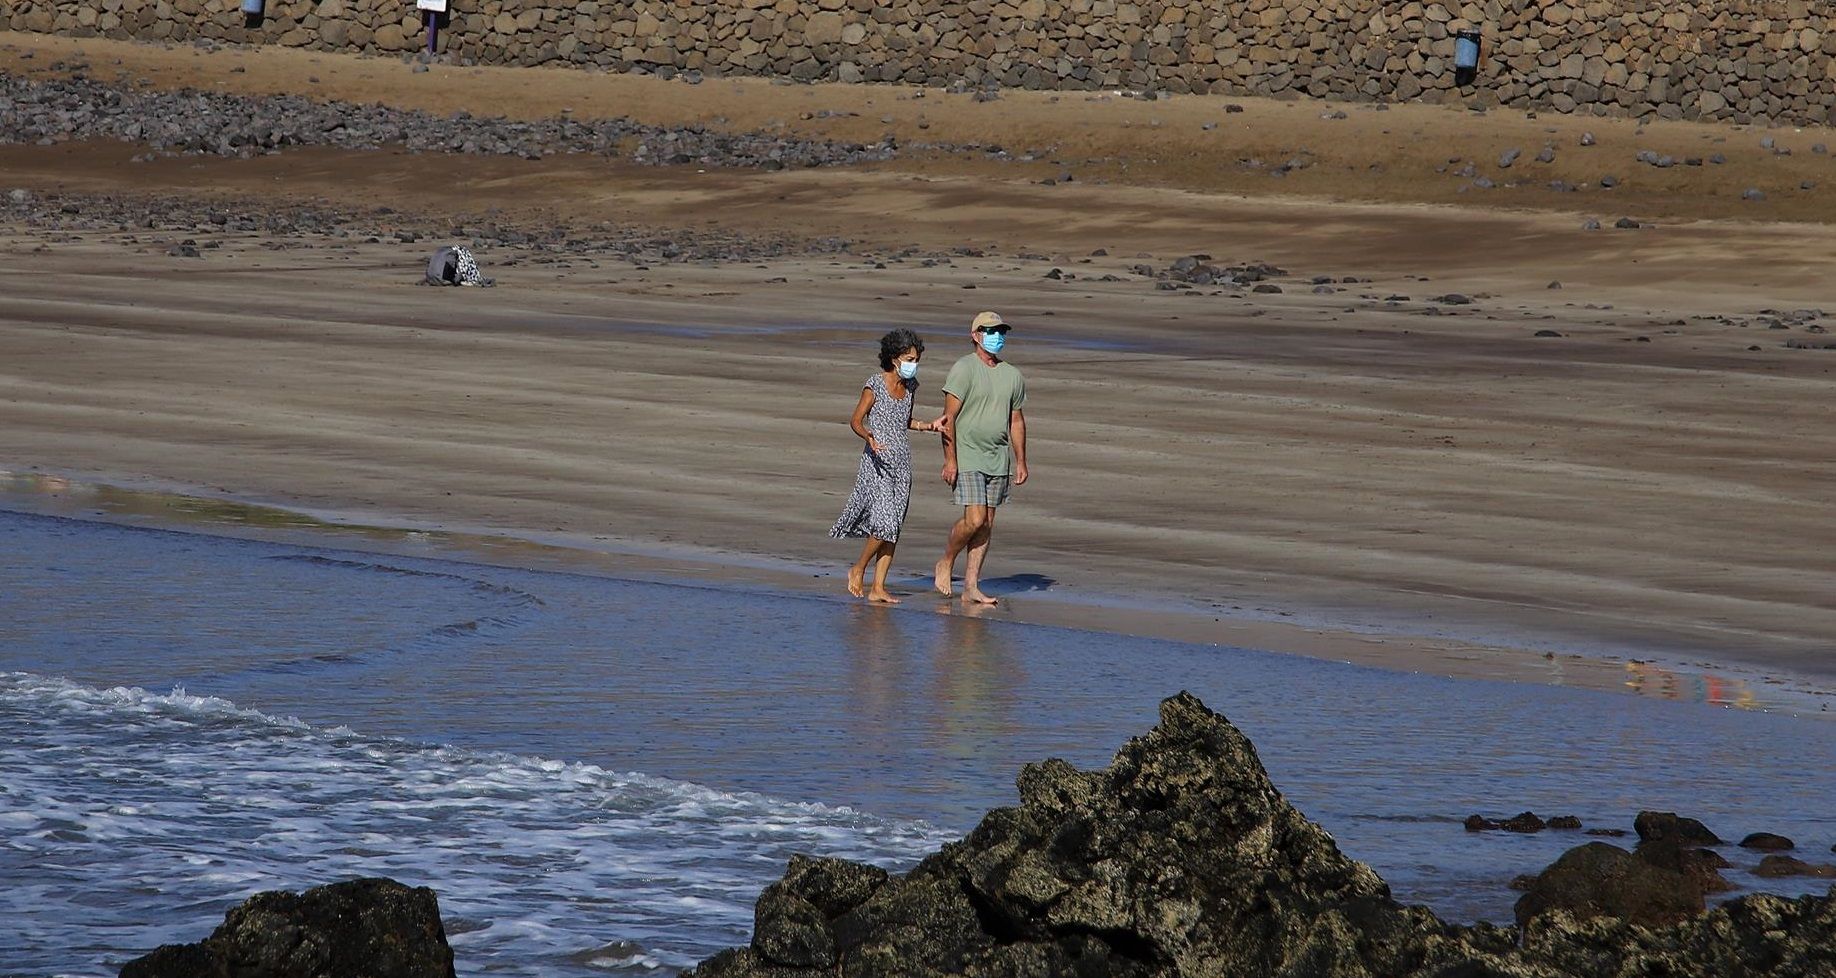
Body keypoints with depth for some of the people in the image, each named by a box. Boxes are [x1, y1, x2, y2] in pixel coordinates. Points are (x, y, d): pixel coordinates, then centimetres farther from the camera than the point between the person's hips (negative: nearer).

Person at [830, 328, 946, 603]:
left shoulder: (910, 386, 9)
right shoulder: (875, 385, -10)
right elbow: (856, 421, -7)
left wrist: (928, 425, 5)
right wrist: (869, 437, -27)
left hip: (902, 462, 7)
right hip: (877, 460, -6)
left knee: (894, 528, 3)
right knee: (884, 523, -15)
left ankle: (878, 588, 7)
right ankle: (858, 570, 8)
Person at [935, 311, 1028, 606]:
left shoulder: (1013, 376, 12)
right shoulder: (964, 369, -8)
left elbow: (1017, 421, 19)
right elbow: (949, 417, -11)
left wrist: (1021, 462, 14)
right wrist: (950, 459, -17)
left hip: (999, 460, 6)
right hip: (968, 458, -6)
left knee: (987, 523, 3)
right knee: (974, 519, -15)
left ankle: (971, 587, 7)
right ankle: (946, 563, 10)